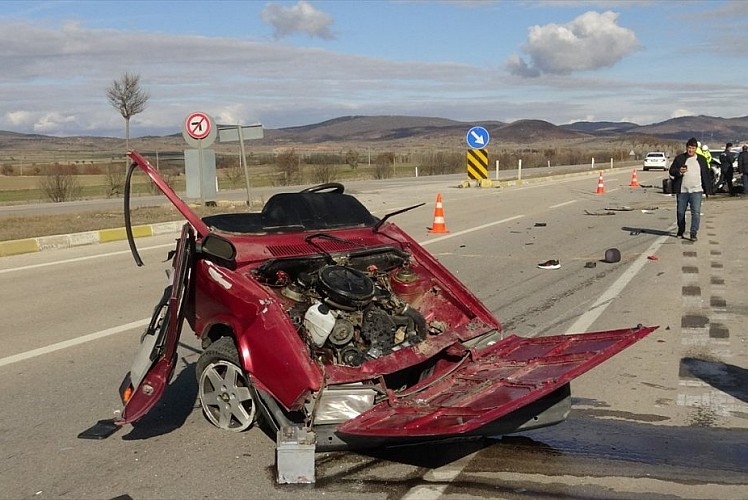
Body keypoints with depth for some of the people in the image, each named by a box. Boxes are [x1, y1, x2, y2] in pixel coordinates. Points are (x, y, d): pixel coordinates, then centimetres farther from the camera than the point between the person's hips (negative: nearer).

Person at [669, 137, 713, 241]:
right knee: (680, 212, 9)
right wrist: (679, 171, -18)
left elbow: (706, 175, 11)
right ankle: (680, 231, 27)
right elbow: (671, 171, 4)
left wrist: (708, 190, 7)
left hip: (696, 191, -1)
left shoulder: (701, 159, 8)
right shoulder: (679, 158, 5)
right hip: (682, 191, 1)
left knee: (696, 212, -10)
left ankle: (693, 233, -6)